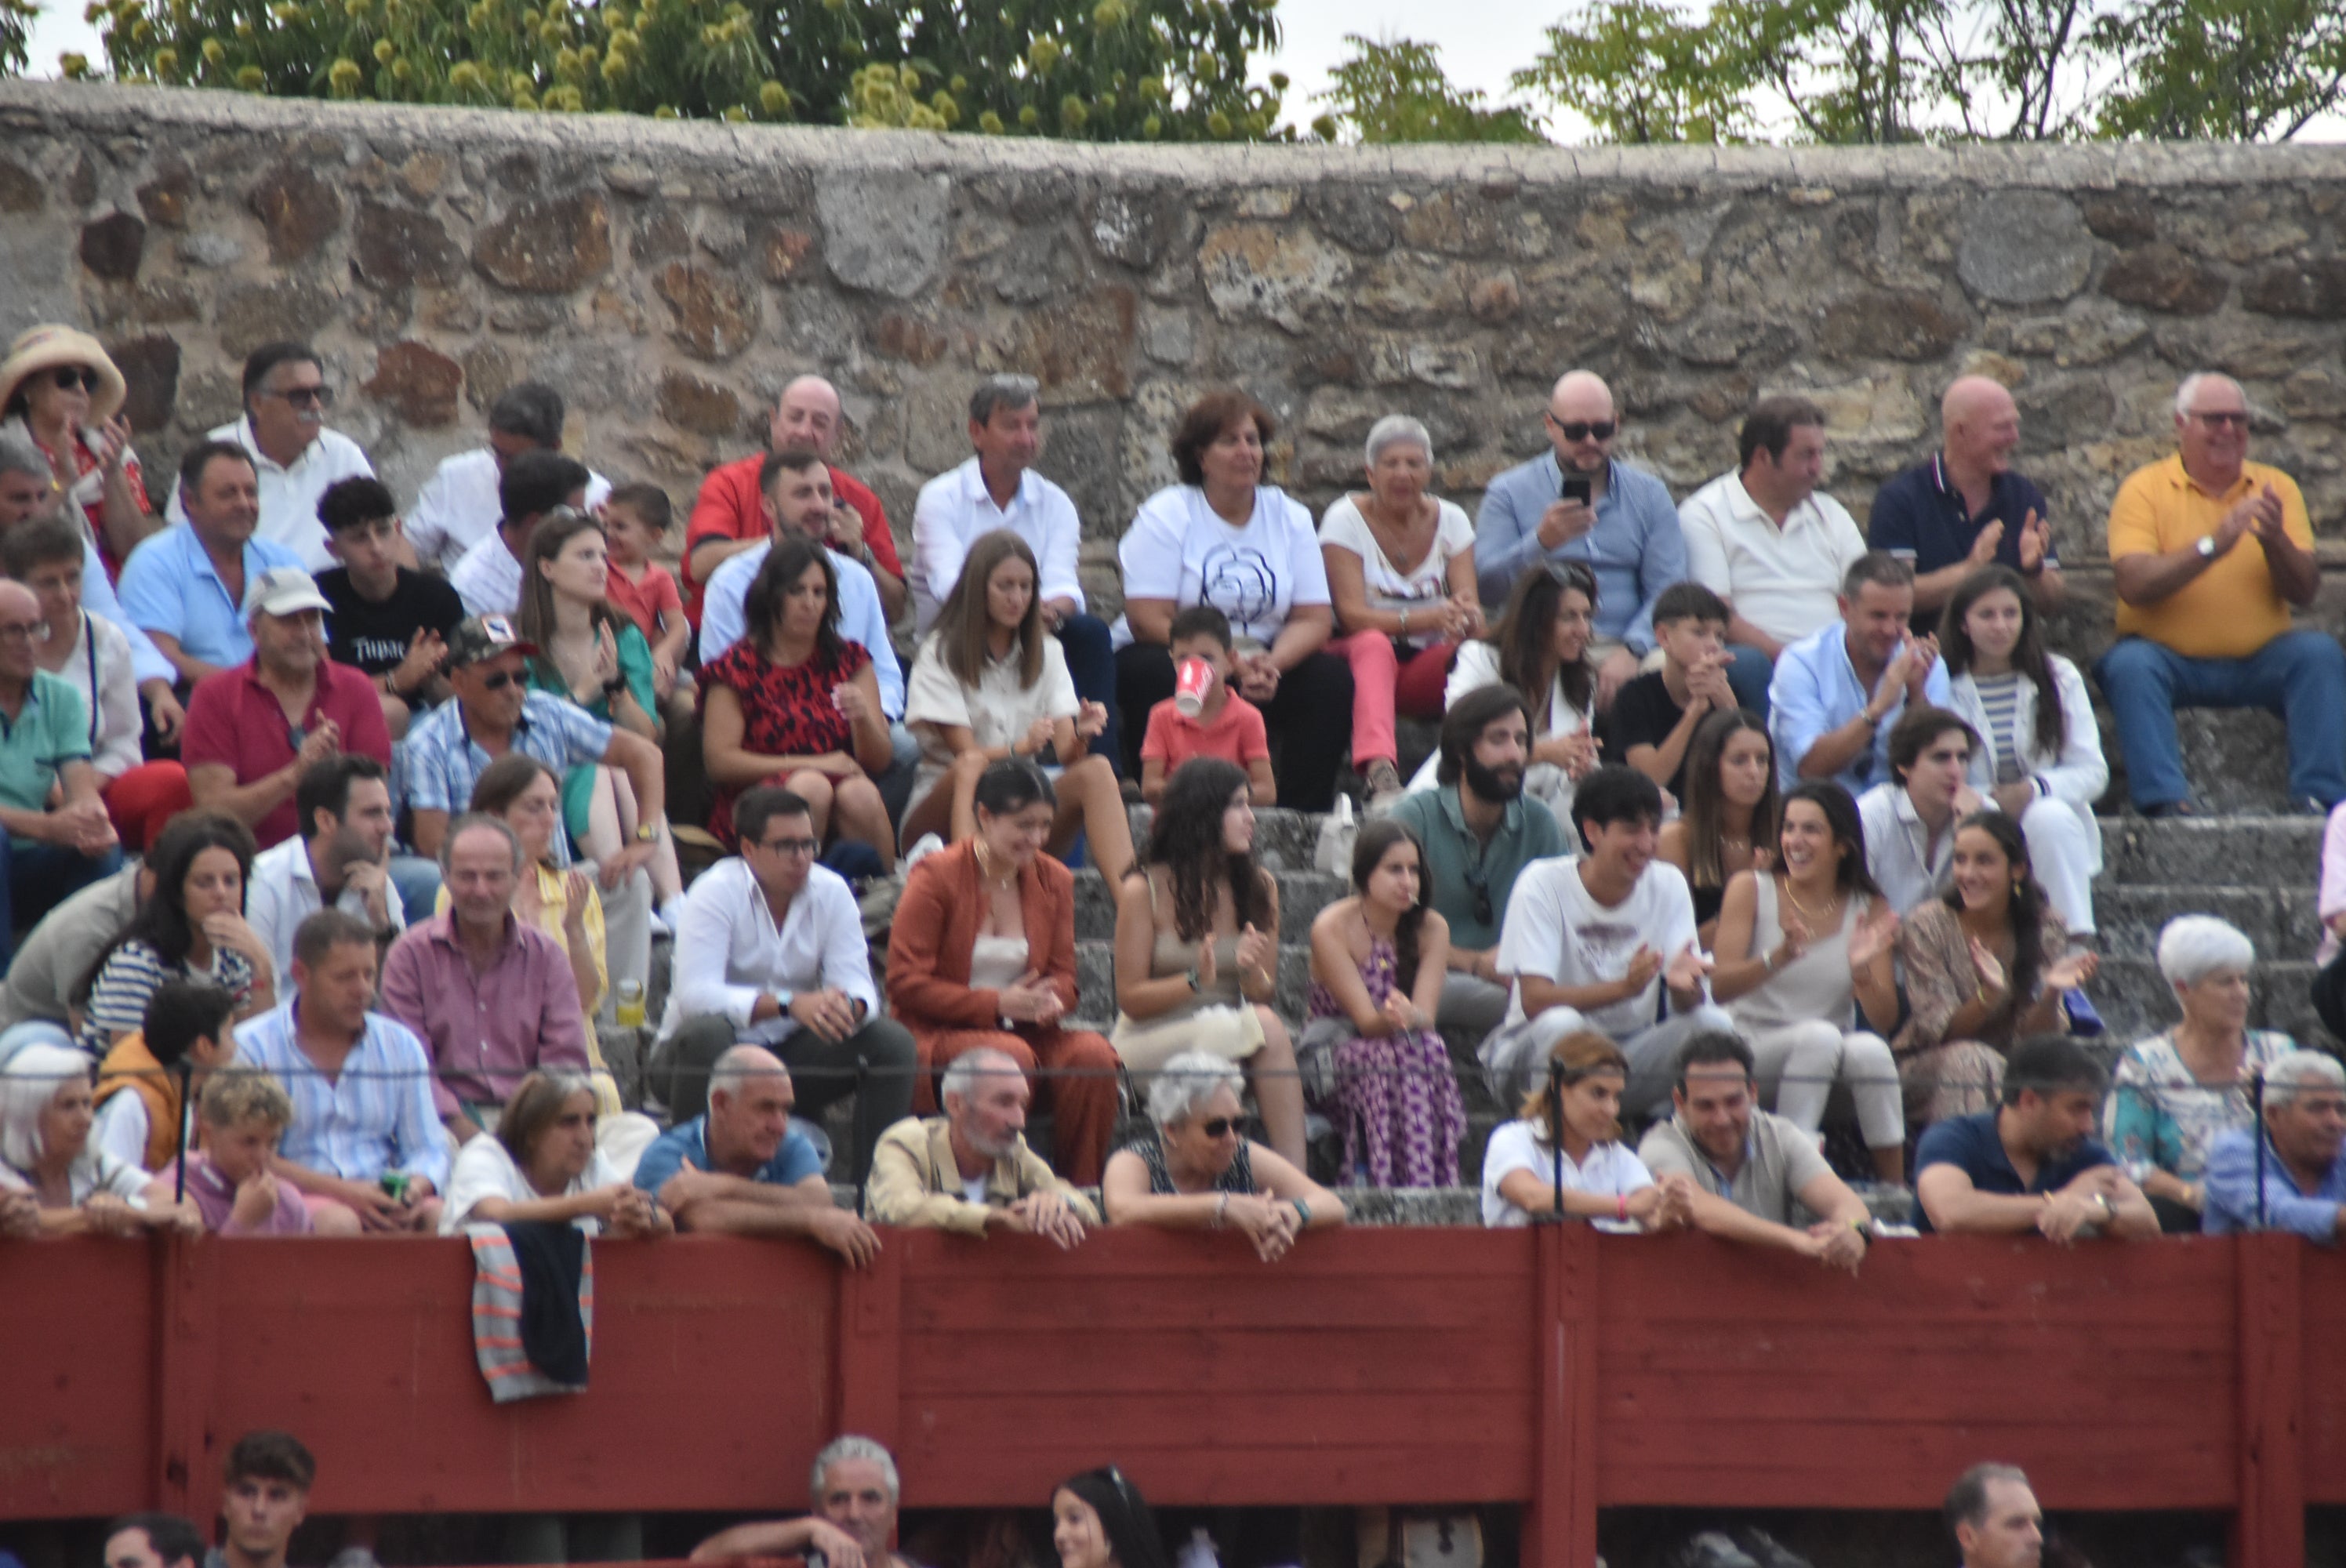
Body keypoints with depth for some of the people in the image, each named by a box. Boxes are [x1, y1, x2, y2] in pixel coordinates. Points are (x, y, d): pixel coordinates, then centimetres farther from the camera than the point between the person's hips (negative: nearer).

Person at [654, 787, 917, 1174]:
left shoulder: (831, 892, 1)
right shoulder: (716, 892, -14)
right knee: (706, 1033, -39)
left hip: (791, 1052, 5)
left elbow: (857, 986, -8)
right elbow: (696, 995, -27)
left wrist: (848, 1005, -34)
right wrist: (789, 1004, -38)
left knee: (894, 1043, -15)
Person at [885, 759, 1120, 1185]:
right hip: (939, 1034, -5)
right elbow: (905, 983, -8)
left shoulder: (1054, 881, 11)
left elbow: (1063, 975, 15)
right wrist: (997, 1004, -16)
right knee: (1011, 1055, -37)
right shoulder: (936, 876, -5)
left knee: (1094, 1055, -26)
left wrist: (1049, 1002, -12)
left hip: (1024, 1031, 5)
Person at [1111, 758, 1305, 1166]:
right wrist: (1195, 981, -23)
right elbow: (1130, 999, -6)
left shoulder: (1260, 887, 9)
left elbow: (1266, 995, 8)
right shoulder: (1142, 891, -5)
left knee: (1264, 1024, -33)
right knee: (1265, 1029, -32)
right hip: (1149, 1040, -4)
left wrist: (1253, 974, -17)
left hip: (1230, 1033, 4)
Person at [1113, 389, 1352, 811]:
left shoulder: (1289, 518, 8)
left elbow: (1314, 619, 1)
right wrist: (1233, 664, -23)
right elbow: (1148, 620, -13)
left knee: (1330, 679, -22)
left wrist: (1270, 664, -22)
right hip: (1170, 657, -4)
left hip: (1263, 662, 4)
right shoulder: (1165, 516, -4)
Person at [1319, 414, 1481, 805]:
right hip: (1358, 660, -3)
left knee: (1473, 652, -30)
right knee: (1373, 645, -39)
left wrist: (1467, 618, -31)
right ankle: (1380, 773, -63)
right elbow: (1352, 615, -15)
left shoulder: (1450, 520, 7)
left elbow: (1470, 608, -4)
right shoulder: (1347, 519, -3)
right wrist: (1427, 619, -30)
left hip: (1430, 668, 3)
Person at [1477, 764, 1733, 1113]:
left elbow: (1689, 1005, -8)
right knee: (1561, 1023, -37)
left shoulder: (1669, 885, -1)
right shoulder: (1542, 884, -13)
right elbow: (1535, 1000, -23)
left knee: (1715, 1024, -21)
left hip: (1630, 1052, 4)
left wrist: (1684, 983, -34)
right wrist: (1625, 987, -38)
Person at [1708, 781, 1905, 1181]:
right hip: (1752, 1054, -2)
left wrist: (1862, 970, -23)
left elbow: (1884, 1022, -2)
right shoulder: (1751, 889, -1)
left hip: (1830, 1058, 2)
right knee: (1819, 1036, -33)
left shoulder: (1869, 909, 3)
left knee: (1870, 1051, -31)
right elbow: (1720, 987, -12)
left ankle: (1896, 1191, -24)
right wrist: (1779, 957, -31)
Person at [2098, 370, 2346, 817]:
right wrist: (2212, 546, -25)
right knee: (2129, 664, -32)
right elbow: (2133, 586, -17)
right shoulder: (2145, 489, -1)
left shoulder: (2275, 488, 8)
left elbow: (2304, 592, -2)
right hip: (2169, 658, -2)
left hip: (2258, 662, 2)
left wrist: (2275, 541, -21)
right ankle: (2163, 801, -40)